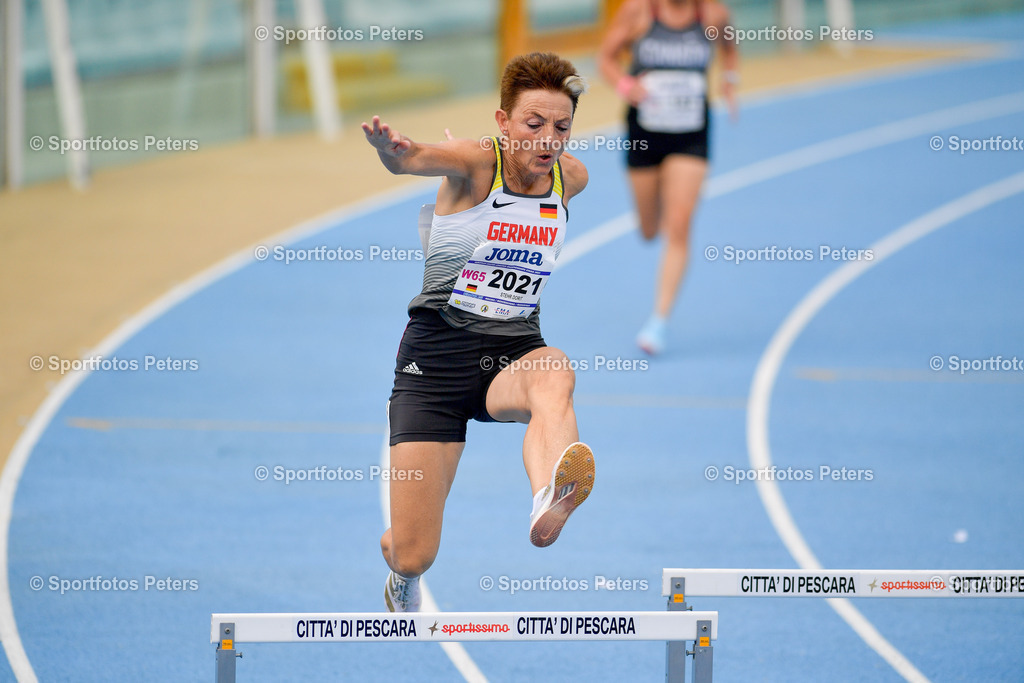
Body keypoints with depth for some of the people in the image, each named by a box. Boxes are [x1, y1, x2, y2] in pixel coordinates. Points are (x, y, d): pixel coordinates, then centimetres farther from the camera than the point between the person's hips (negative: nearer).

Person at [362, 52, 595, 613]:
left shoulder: (571, 178, 2)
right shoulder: (475, 163, -13)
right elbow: (415, 160, -36)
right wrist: (394, 150, -58)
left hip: (514, 352, 3)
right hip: (436, 354, -3)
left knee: (554, 375, -38)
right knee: (414, 556, -3)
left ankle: (548, 505, -67)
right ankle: (401, 576, 37)